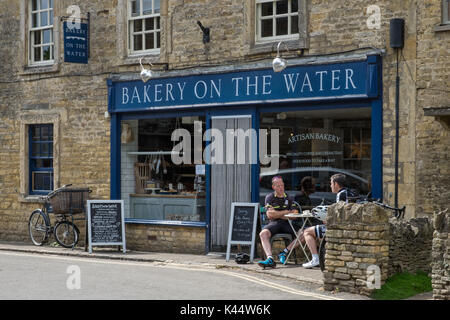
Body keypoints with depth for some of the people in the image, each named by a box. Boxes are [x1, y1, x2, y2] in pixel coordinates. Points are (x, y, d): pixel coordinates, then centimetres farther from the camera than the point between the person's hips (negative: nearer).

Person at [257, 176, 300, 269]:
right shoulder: (270, 197, 6)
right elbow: (269, 215, -6)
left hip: (287, 223, 2)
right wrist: (286, 212, -1)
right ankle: (270, 259, -47)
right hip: (274, 223, -2)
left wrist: (277, 214, -3)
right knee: (263, 233, -34)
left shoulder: (289, 198, 13)